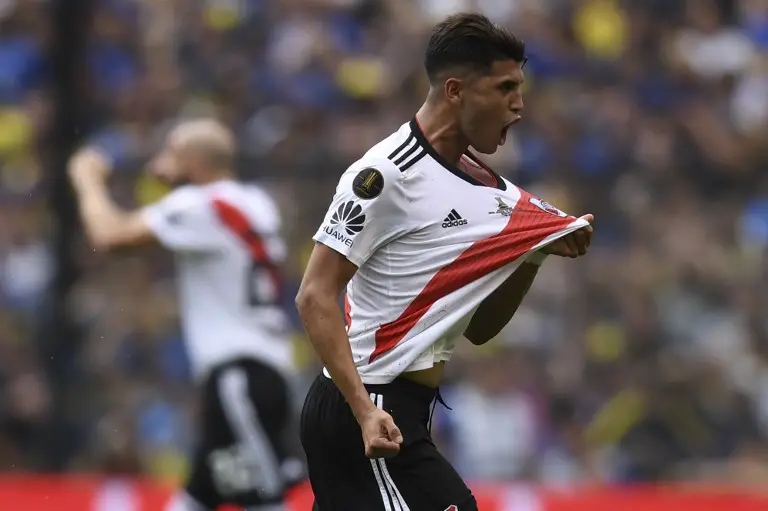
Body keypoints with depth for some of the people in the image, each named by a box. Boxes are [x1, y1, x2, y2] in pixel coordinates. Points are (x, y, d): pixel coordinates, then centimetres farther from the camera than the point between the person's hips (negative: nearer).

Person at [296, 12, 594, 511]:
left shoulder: (486, 186, 13)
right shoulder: (386, 174, -14)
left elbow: (476, 329, 17)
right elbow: (315, 298, -16)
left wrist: (534, 255, 2)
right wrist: (366, 411, -24)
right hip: (367, 412, -9)